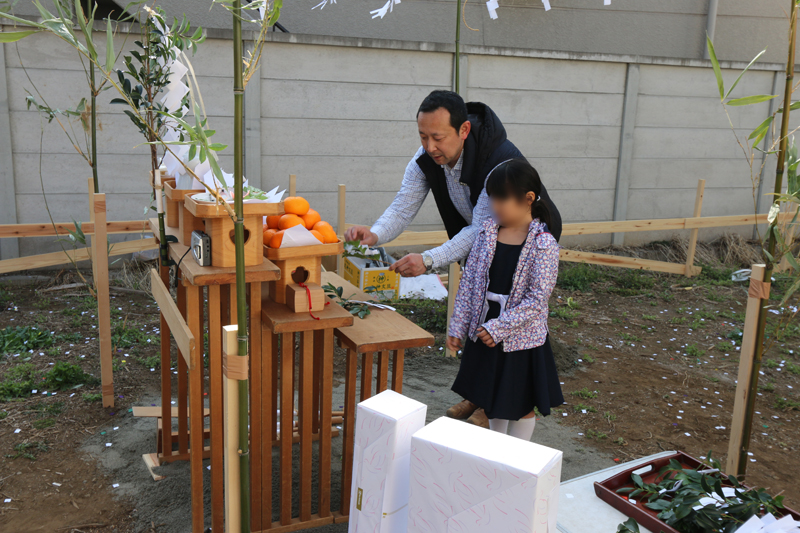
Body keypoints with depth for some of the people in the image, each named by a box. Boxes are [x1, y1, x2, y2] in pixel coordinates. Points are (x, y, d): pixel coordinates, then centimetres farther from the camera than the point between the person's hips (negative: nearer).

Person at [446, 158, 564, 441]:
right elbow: (469, 281, 2)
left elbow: (537, 299, -19)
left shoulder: (544, 245, -17)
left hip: (521, 338, -5)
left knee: (522, 404, 13)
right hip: (484, 332, 5)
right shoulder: (488, 231, -2)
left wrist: (498, 328, -21)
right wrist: (457, 326, 0)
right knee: (492, 400, 21)